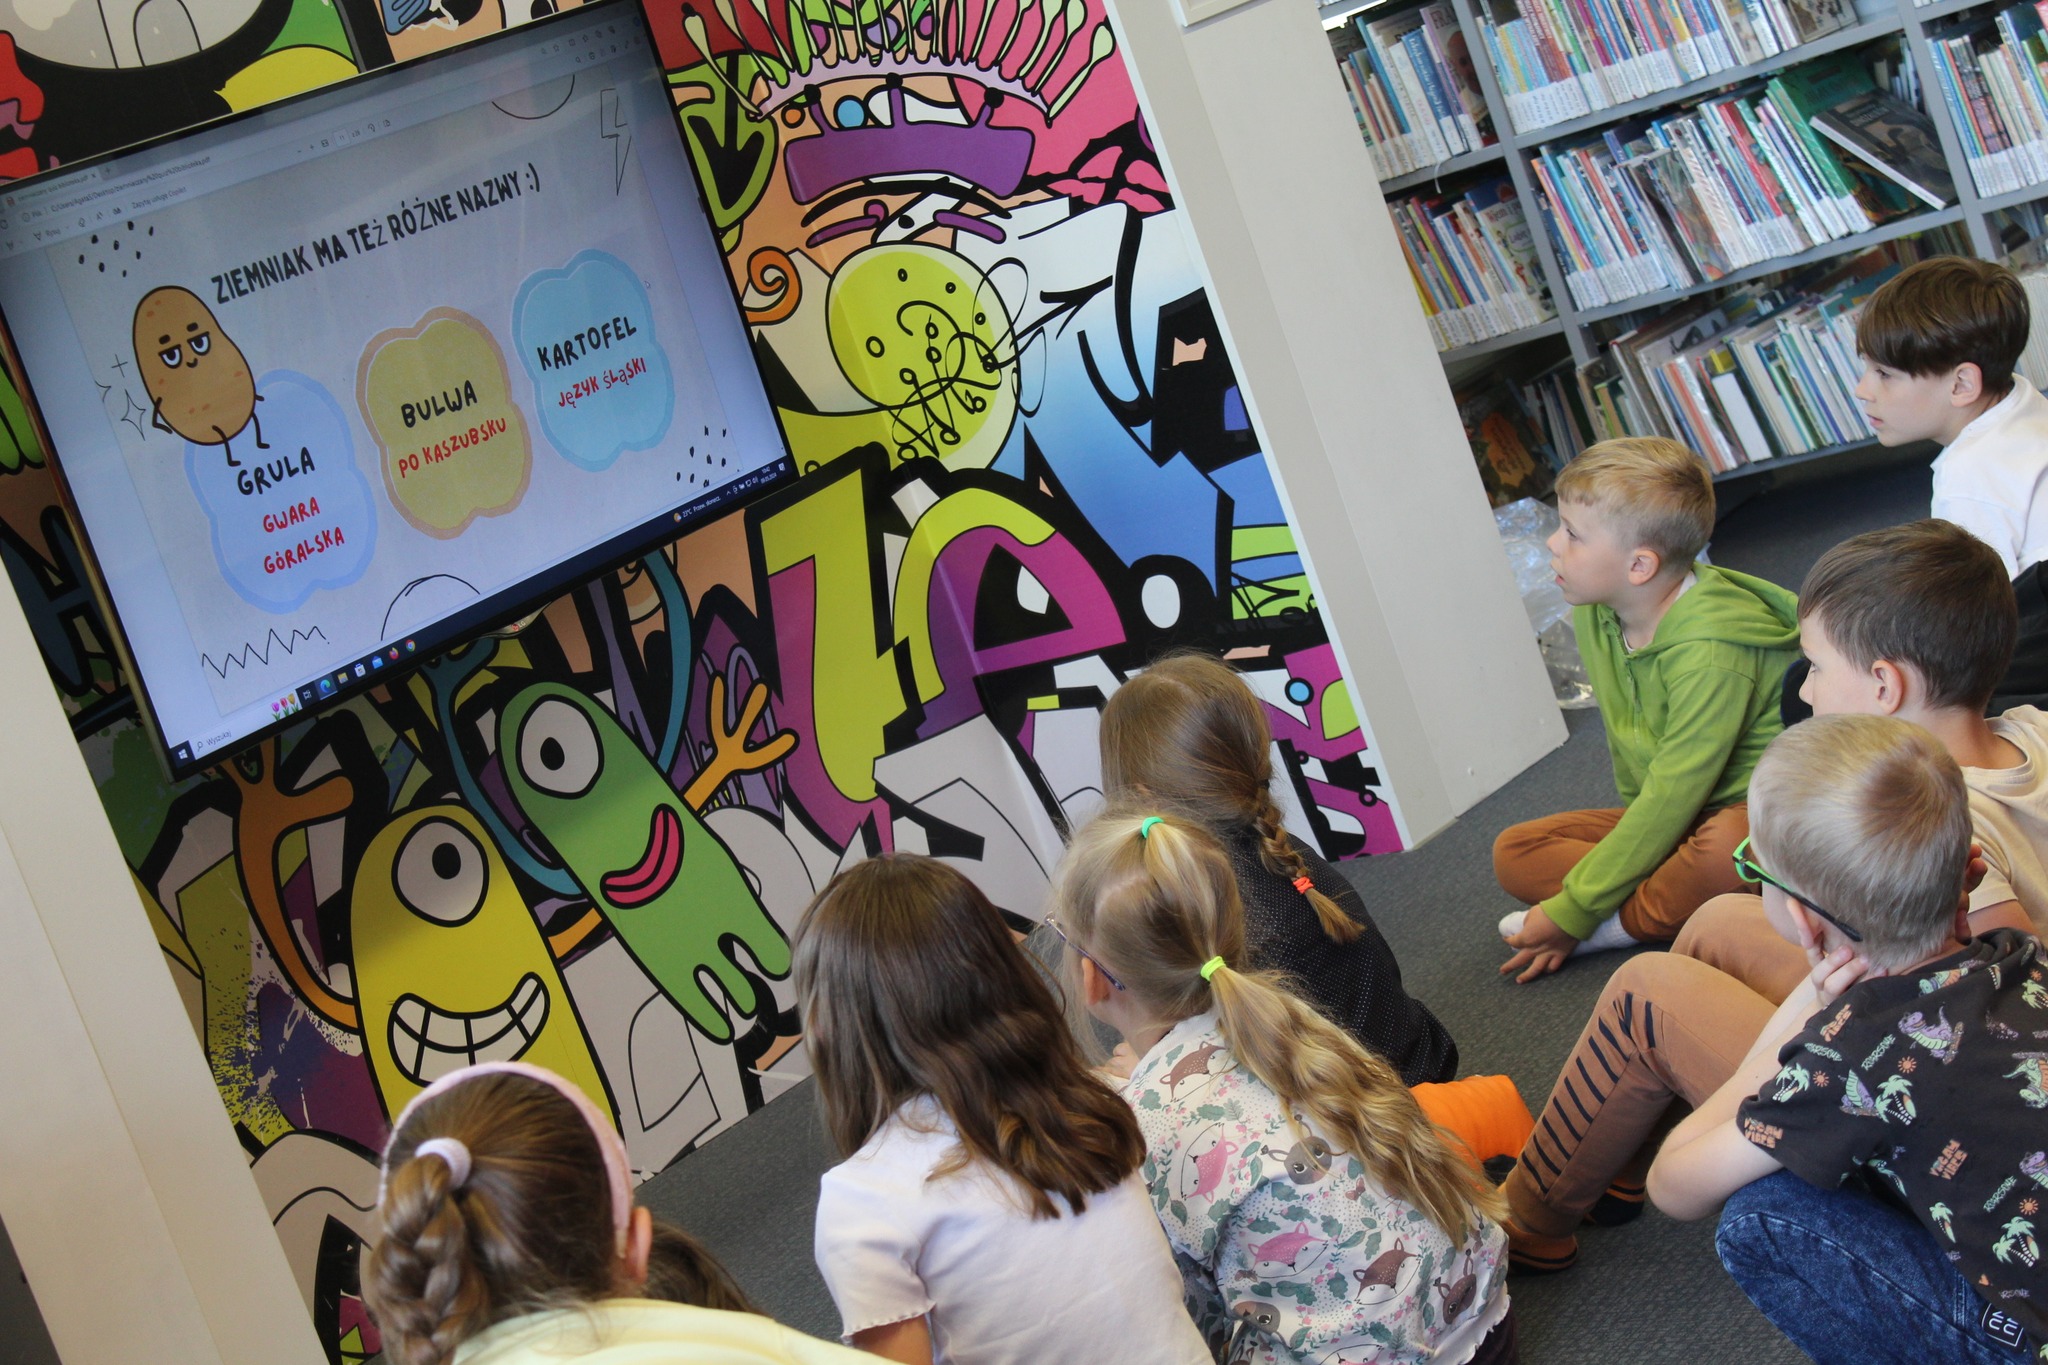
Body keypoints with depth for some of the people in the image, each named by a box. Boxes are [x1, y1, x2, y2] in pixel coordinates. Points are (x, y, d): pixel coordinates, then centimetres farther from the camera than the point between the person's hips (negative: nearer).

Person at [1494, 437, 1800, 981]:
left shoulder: (1709, 652, -29)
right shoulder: (1593, 619, -4)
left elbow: (1674, 794, -28)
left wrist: (1571, 912, -25)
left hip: (1748, 812, -8)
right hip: (1666, 818, 8)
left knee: (1727, 845, -41)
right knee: (1513, 853, -5)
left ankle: (1617, 926, -16)